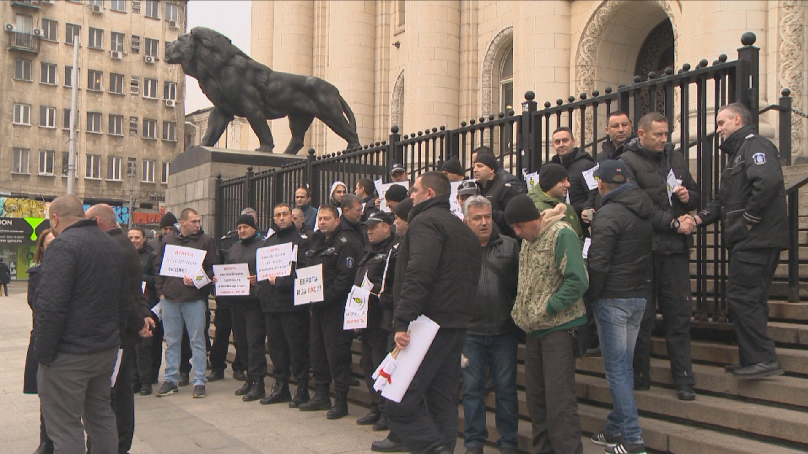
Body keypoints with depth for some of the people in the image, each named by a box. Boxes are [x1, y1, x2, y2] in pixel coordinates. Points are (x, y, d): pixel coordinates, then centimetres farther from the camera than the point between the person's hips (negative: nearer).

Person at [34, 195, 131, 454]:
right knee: (101, 417, 19)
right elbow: (125, 300, 18)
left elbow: (52, 306, -21)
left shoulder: (64, 244, -14)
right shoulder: (112, 245, 13)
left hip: (69, 355, -8)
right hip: (107, 351, 8)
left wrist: (43, 353, -15)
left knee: (65, 428, -2)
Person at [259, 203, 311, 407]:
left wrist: (281, 282, -16)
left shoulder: (301, 239, -2)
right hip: (271, 302, 6)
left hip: (293, 302, -6)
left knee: (297, 346, -4)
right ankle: (280, 386, 21)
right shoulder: (269, 241, 19)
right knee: (276, 346, 11)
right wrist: (266, 285, 0)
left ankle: (302, 389, 5)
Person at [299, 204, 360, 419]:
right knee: (316, 349, 13)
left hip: (335, 305, -8)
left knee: (336, 351, -5)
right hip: (317, 305, 8)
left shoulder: (345, 243, -9)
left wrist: (327, 296, -20)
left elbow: (346, 276, -17)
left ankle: (341, 399, 3)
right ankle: (321, 395, 24)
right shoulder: (315, 242, 16)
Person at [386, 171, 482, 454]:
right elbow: (473, 280, 24)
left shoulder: (425, 222, -9)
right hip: (456, 325, 10)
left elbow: (417, 275, -23)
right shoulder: (464, 229, 22)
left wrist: (403, 322, -26)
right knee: (443, 401, 13)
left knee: (400, 404, -10)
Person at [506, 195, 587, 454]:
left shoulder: (561, 234, -14)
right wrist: (520, 311, 11)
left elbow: (577, 281, -21)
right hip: (533, 329, 8)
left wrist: (546, 308, -18)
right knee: (535, 396, 14)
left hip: (558, 327, -8)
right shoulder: (527, 239, 12)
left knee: (559, 399, -8)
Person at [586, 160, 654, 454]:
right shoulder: (643, 212, 13)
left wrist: (590, 296, -10)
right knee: (624, 367, 13)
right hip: (639, 297, 8)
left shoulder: (608, 214, -14)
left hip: (613, 298, -8)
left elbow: (598, 262, -18)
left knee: (616, 369, -3)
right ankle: (614, 430, 21)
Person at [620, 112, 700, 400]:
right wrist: (673, 222, -17)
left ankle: (683, 381, 12)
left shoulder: (676, 158, 15)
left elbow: (696, 194, 24)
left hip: (676, 248, 5)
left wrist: (688, 196, 1)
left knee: (679, 315, 5)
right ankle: (639, 377, 17)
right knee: (643, 316, 5)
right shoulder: (628, 162, -4)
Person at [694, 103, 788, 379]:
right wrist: (701, 217, 6)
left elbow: (769, 182, -29)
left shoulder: (755, 145, -10)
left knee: (742, 297, -10)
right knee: (750, 299, 13)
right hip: (748, 240, 11)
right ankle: (753, 360, 20)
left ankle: (763, 359, -6)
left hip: (756, 240, -11)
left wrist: (750, 219, -21)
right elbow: (724, 199, 23)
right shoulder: (738, 152, 24)